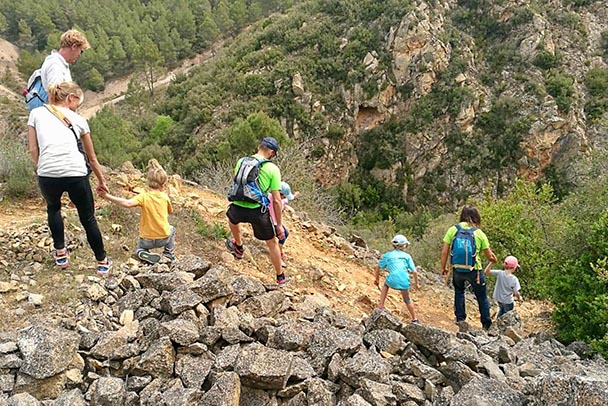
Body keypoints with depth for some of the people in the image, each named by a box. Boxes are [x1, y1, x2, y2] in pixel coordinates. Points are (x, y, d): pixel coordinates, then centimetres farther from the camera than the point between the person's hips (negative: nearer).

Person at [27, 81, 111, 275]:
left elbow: (33, 149, 9)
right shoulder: (79, 120, 16)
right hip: (76, 173, -1)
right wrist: (101, 182, 33)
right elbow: (92, 157, 22)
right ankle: (102, 262, 28)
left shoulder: (36, 113, 16)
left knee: (53, 208, 33)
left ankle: (60, 254, 34)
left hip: (47, 174, 1)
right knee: (88, 218, 17)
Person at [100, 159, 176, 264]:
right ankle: (169, 254, 20)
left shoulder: (144, 197, -16)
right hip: (164, 238, 1)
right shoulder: (165, 197, -8)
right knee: (171, 229, 36)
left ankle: (145, 255, -3)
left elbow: (127, 203, -33)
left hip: (147, 240, -1)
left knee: (138, 248, 31)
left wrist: (108, 197, -33)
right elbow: (170, 211, 11)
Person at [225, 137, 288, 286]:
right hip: (258, 211, -3)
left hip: (238, 208, 3)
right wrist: (279, 224, 3)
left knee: (232, 217, 41)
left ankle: (238, 247, 58)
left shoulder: (241, 161, 7)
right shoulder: (273, 169, -4)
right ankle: (280, 277, 33)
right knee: (272, 243, 19)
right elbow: (276, 201, -5)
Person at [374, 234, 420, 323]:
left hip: (392, 281, 0)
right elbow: (415, 272, 7)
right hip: (404, 282, 0)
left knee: (386, 284, 36)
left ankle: (381, 306, 27)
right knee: (407, 300, 26)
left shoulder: (387, 255, 15)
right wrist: (416, 283, 20)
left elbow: (378, 267, 21)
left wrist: (377, 279, 34)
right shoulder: (407, 256, 12)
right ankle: (414, 319, 36)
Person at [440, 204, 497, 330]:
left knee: (459, 291, 27)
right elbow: (490, 256, -1)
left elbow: (444, 252, -6)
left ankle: (460, 318, 24)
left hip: (457, 269, 1)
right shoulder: (480, 233, -6)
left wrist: (443, 267, 7)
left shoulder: (453, 230, -5)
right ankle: (487, 324, 24)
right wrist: (494, 259, 21)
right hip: (474, 270, -1)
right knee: (482, 298, 15)